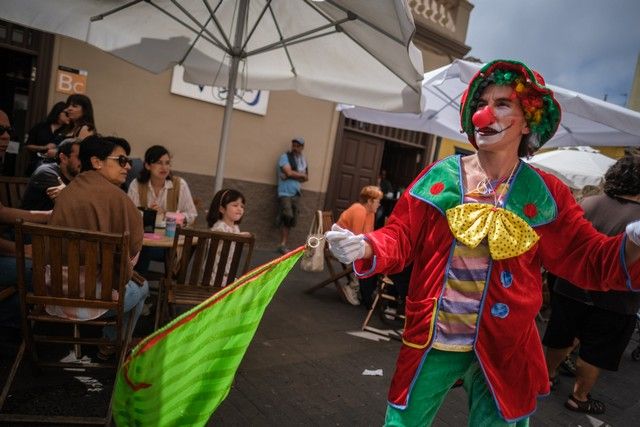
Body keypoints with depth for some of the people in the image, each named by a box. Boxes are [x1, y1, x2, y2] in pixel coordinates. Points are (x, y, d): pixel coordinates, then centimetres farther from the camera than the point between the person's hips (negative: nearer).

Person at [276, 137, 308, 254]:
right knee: (287, 217, -19)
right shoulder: (285, 157, -2)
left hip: (296, 193, 6)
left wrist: (294, 175, -9)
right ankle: (282, 244, -9)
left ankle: (283, 245, 8)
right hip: (285, 193, -6)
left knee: (290, 220, 4)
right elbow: (289, 172, -14)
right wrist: (301, 175, 1)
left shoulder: (303, 160, 16)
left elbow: (305, 178, 8)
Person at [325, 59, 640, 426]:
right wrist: (364, 248, -26)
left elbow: (589, 260, -4)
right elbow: (400, 238, -5)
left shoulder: (545, 194, -3)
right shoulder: (440, 177, -5)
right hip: (432, 342, 0)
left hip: (502, 347, 1)